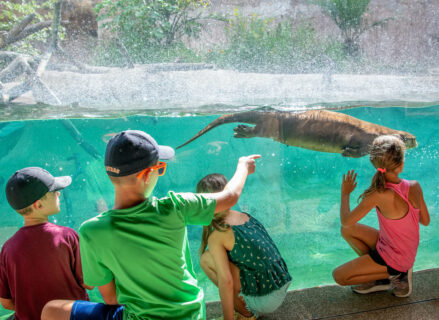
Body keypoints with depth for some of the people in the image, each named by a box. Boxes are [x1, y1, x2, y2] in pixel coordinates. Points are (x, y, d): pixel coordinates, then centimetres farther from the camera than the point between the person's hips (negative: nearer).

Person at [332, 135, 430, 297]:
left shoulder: (379, 194, -31)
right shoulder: (415, 186, -14)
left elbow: (346, 221, -20)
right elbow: (426, 221, 1)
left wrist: (345, 193, -4)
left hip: (394, 257, -7)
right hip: (408, 252, 7)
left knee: (338, 276, 3)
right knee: (347, 231, 10)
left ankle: (396, 274, 3)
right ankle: (381, 273, 10)